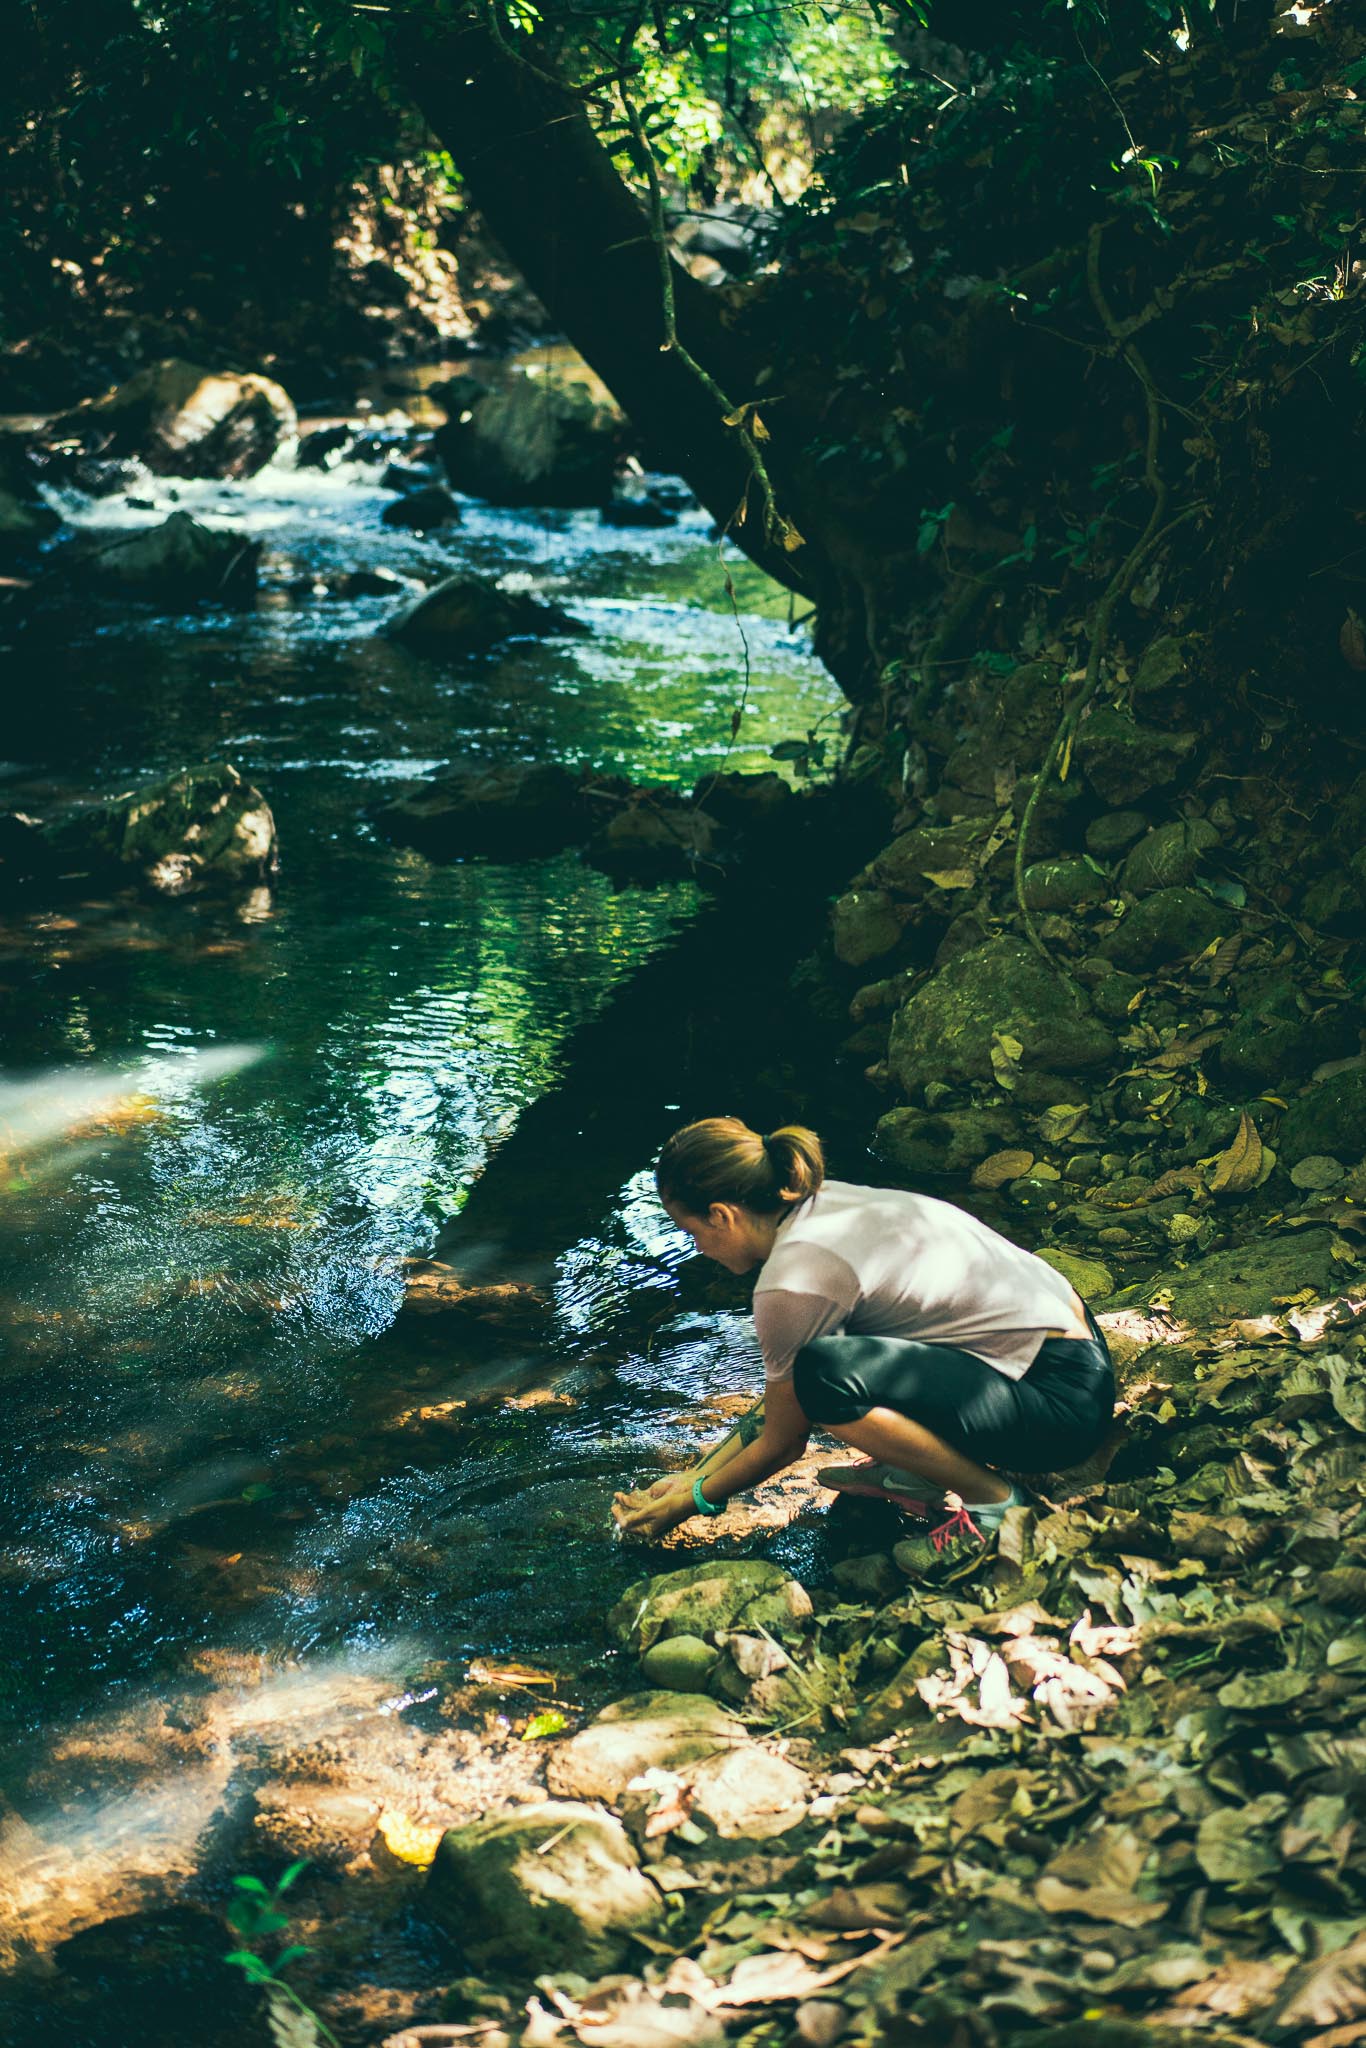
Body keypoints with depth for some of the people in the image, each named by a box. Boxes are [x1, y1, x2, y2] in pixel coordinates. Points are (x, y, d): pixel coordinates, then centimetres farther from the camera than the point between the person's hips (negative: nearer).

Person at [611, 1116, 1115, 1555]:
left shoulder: (795, 1280, -20)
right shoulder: (823, 1202, 5)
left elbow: (782, 1443, -5)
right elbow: (779, 1400, 15)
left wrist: (691, 1502, 9)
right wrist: (699, 1475, 15)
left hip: (1063, 1400, -9)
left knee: (824, 1373, -27)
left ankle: (989, 1499, -9)